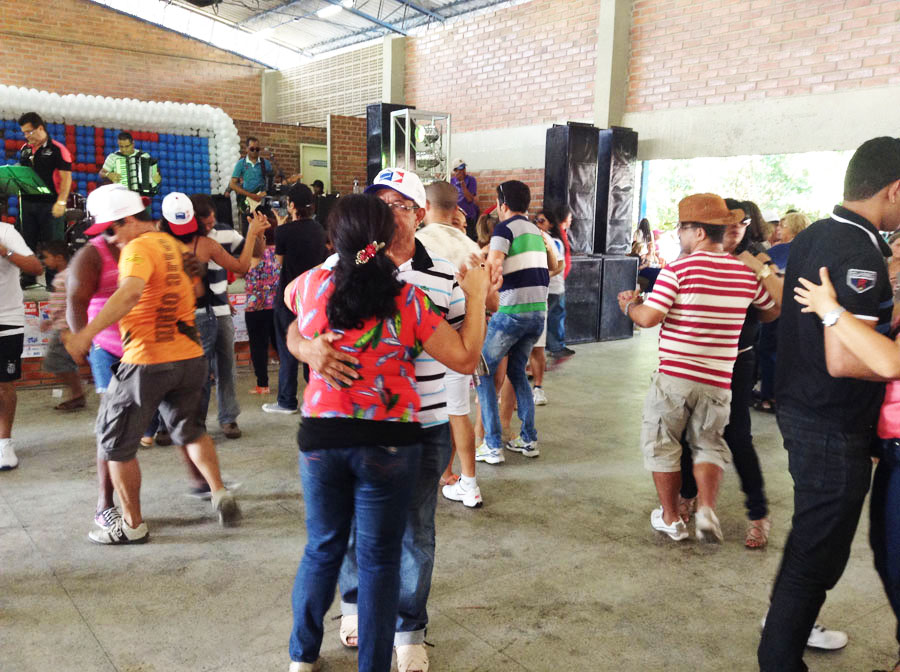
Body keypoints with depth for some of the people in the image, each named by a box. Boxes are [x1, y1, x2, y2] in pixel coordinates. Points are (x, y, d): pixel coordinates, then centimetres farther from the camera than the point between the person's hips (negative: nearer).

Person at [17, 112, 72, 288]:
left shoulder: (57, 149, -6)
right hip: (28, 202, 7)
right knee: (27, 241, 11)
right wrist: (20, 194, 9)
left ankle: (53, 280, 4)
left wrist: (61, 202, -18)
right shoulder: (24, 149, 13)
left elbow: (66, 177, -11)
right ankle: (28, 277, 20)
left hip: (50, 204, -6)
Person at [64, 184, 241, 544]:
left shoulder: (138, 248, -13)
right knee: (189, 429, 27)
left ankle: (132, 525, 18)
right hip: (190, 356, 8)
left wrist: (87, 333, -36)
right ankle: (220, 494, 15)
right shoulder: (173, 245, 12)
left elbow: (129, 293, -32)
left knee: (115, 442, 10)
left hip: (147, 362, -8)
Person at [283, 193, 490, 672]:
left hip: (321, 437, 3)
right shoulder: (409, 300, -12)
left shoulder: (313, 285, -5)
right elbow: (466, 358, -7)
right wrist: (476, 295, 1)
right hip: (388, 441, -2)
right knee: (379, 559, 12)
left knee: (321, 548, 20)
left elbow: (289, 298, 20)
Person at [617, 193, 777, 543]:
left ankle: (670, 517, 21)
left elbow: (648, 318, -16)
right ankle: (707, 508, 2)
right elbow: (773, 311, 19)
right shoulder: (746, 272, 4)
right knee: (708, 445, 21)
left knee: (661, 445, 13)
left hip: (674, 375, -4)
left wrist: (629, 304, 4)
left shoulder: (678, 269, -12)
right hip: (718, 380, 4)